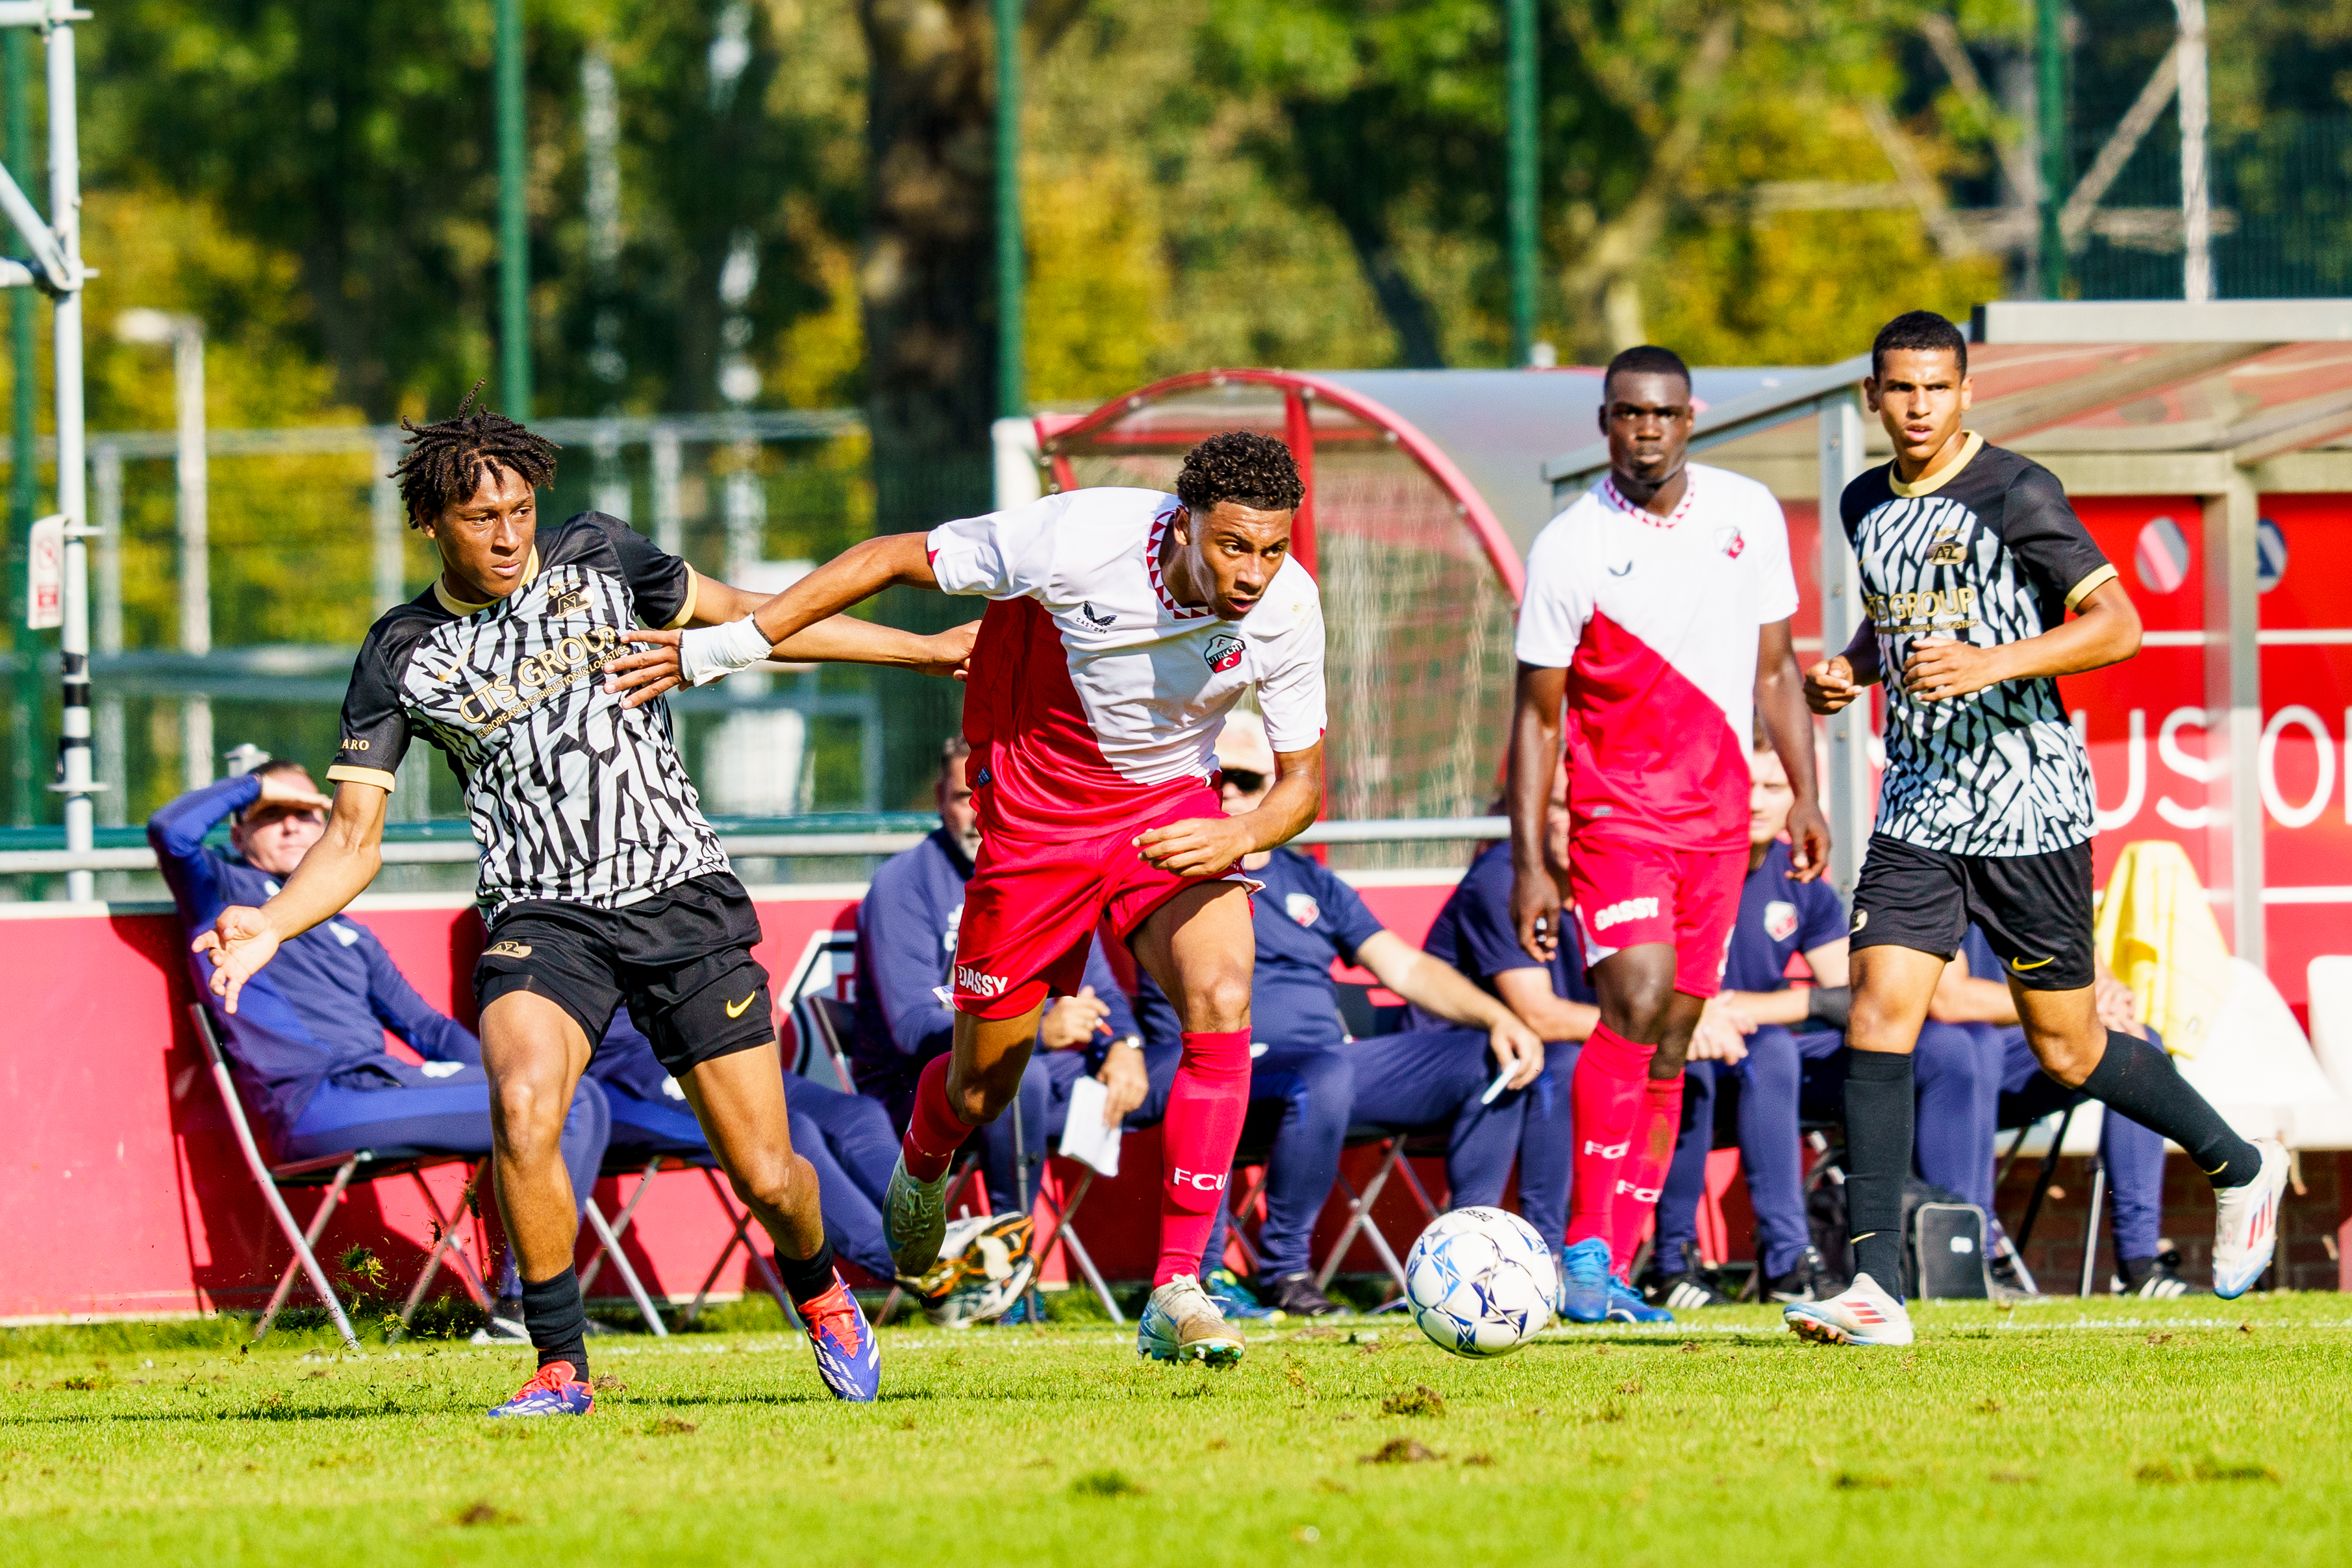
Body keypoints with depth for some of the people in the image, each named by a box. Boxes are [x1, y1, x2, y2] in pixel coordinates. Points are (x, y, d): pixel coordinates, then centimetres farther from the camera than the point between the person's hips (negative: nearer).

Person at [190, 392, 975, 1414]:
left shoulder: (595, 557, 3)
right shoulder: (401, 658, 1)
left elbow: (747, 618, 17)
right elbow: (353, 841, 2)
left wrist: (925, 650, 19)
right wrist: (272, 924, -18)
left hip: (683, 897, 1)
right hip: (542, 917, -1)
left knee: (766, 1176, -1)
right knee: (521, 1106, -30)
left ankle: (816, 1288, 36)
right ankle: (561, 1367, -15)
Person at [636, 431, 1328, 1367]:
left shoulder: (1286, 608, -20)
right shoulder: (1081, 541, -29)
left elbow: (1303, 779, -7)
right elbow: (892, 561, -17)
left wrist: (1239, 837, -31)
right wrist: (723, 648, -17)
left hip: (1172, 808, 2)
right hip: (1038, 810, -2)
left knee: (1222, 1006, -25)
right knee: (985, 1087, 6)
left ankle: (1175, 1295, -20)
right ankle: (921, 1167, 46)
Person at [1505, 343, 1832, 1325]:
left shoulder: (1748, 515, 4)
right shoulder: (1570, 548, -7)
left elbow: (1773, 669, 14)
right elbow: (1537, 717, -2)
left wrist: (1805, 796, 6)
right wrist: (1528, 864, -6)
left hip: (1720, 817, 4)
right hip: (1616, 810, -4)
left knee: (1671, 1045, 3)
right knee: (1635, 1004, -22)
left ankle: (1612, 1273, 7)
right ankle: (1588, 1248, -20)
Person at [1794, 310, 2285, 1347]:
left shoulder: (2015, 495, -10)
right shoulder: (1867, 507, 11)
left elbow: (2116, 623, -14)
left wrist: (1992, 662, -26)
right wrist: (1849, 668, 7)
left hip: (2029, 808, -5)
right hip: (1918, 806, 5)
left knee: (2067, 1051, 4)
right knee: (1879, 1015, -12)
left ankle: (2239, 1170, 30)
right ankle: (1877, 1290, -16)